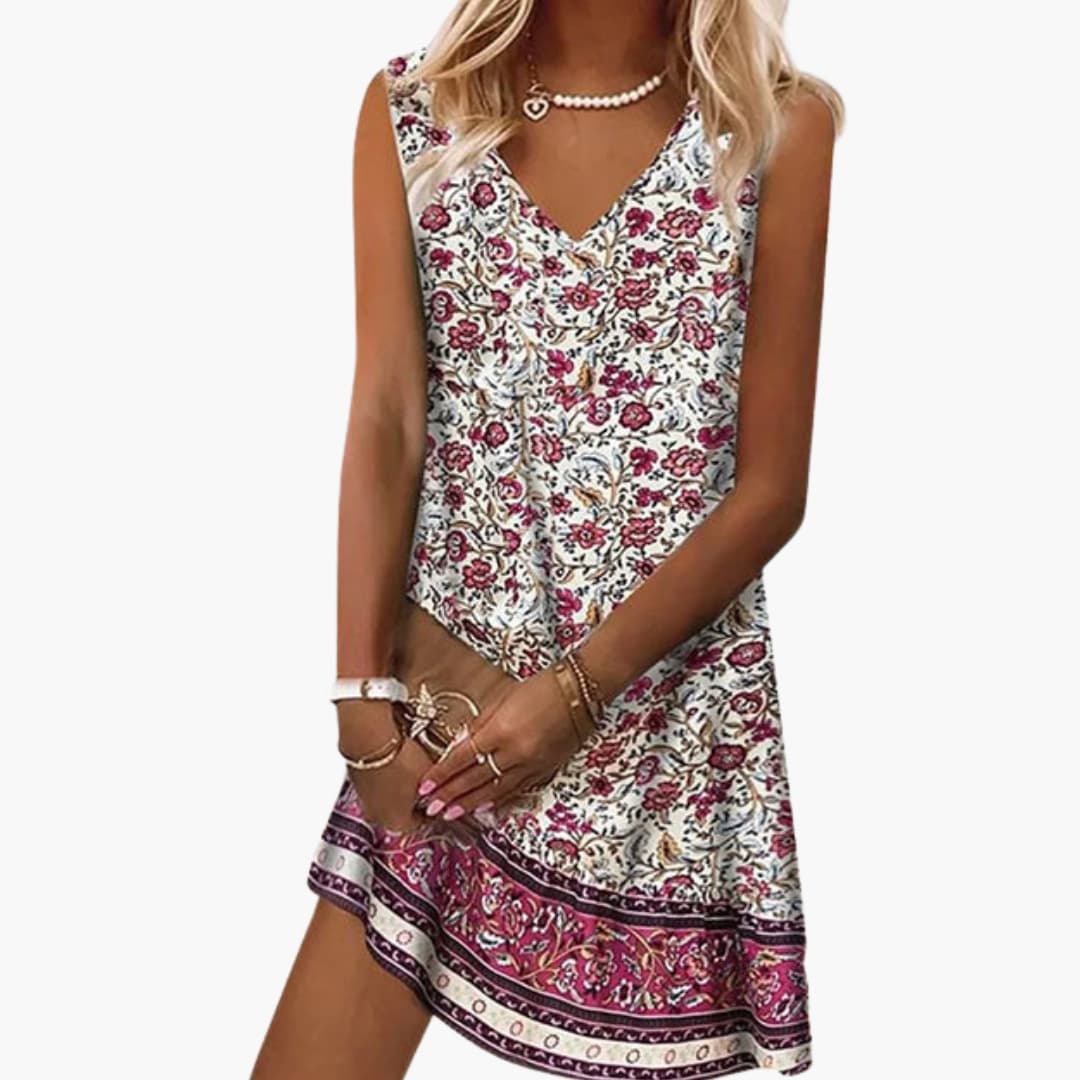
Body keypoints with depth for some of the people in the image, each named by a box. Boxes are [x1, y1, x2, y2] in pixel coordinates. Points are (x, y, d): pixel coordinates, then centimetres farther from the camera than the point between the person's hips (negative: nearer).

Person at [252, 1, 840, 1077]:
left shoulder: (780, 126, -4)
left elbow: (771, 487, -5)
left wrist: (581, 689, -13)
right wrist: (364, 706, -8)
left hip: (670, 706, -1)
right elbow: (384, 424, -3)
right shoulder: (410, 108, 2)